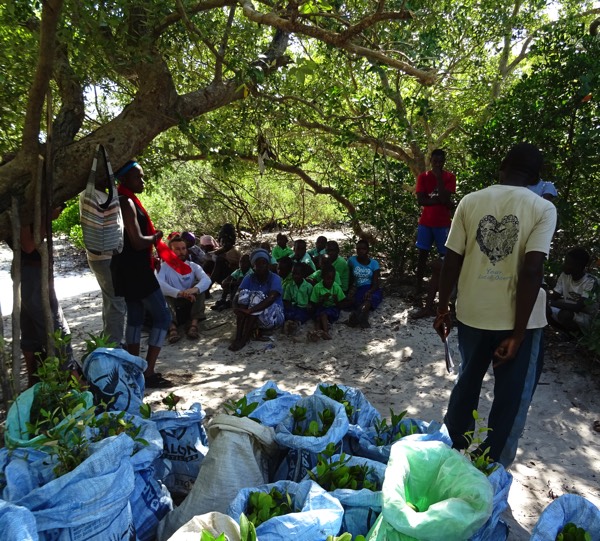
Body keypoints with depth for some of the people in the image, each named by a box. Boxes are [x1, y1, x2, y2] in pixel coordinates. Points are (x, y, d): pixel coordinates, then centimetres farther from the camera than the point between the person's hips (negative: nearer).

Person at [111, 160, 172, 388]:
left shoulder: (124, 201, 14)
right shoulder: (126, 202, -17)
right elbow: (137, 242, -23)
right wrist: (156, 236, -6)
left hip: (128, 269, 10)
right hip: (135, 270, -10)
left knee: (135, 317, 14)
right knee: (162, 316, -5)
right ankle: (148, 372, -3)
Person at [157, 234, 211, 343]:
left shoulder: (193, 266, 3)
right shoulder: (164, 267, -3)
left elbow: (206, 280, -17)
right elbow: (158, 284, -24)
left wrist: (195, 289, -41)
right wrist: (179, 293, -39)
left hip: (191, 305, 2)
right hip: (173, 306, -1)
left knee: (199, 286, -21)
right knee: (163, 292, -27)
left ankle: (194, 323, -29)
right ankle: (172, 326, -43)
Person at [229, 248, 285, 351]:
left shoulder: (275, 279, -13)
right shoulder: (249, 278, 0)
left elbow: (271, 298, -30)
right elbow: (238, 296, -13)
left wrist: (250, 310, -42)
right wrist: (235, 308, -37)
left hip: (273, 316, -4)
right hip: (251, 318, 4)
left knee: (257, 296, -28)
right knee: (244, 293, -21)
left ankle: (244, 339, -32)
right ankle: (238, 336, -31)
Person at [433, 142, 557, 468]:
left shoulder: (470, 202, -2)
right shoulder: (543, 209, -9)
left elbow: (451, 261, -3)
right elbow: (532, 271, -18)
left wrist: (443, 309, 8)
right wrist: (518, 333, -14)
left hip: (472, 313, 4)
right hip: (517, 320, -3)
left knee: (467, 383, 24)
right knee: (511, 399, 13)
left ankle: (451, 451, 40)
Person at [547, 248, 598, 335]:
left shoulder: (591, 282, -22)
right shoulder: (564, 275, -3)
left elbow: (578, 307, -30)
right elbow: (554, 296, -2)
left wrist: (555, 304, -36)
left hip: (586, 317, -6)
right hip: (569, 311, 6)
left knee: (565, 314, -35)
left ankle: (578, 334, -3)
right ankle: (568, 333, 2)